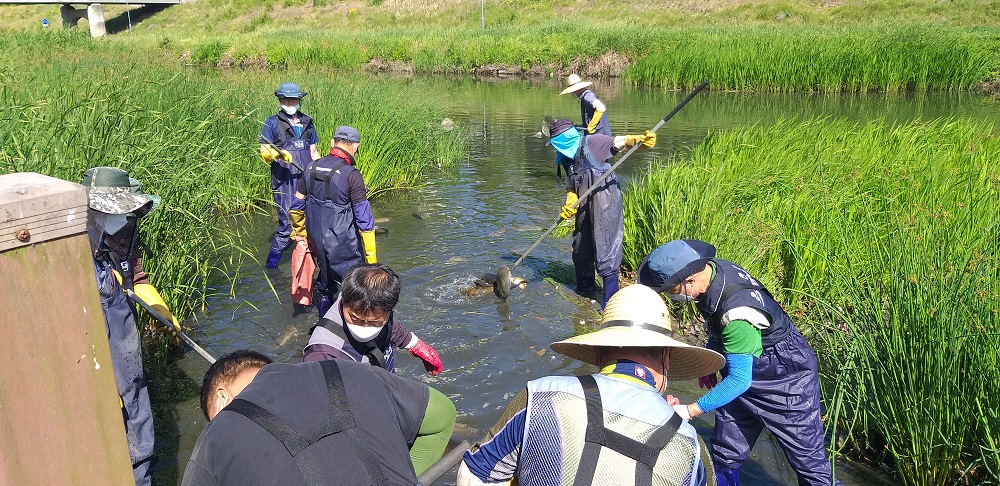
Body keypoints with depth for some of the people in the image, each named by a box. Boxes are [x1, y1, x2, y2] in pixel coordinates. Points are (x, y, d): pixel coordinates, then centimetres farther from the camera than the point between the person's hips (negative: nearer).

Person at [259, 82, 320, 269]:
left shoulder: (307, 122, 17)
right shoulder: (272, 123, 4)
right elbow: (264, 152, -1)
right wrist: (277, 154, -21)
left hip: (308, 181, 5)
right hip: (284, 182, -4)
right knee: (287, 225, -8)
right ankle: (271, 265, 5)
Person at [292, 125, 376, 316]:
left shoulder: (312, 168, 2)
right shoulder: (351, 175, -19)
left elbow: (297, 206, 13)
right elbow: (364, 219, -18)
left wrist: (300, 232, 28)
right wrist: (371, 256, -12)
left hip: (318, 242, 7)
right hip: (344, 248, -7)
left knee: (325, 287, 25)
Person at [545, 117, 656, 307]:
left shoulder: (592, 142, -10)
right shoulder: (566, 158, 12)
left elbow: (620, 142, -20)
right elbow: (571, 186, 14)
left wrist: (641, 139, -38)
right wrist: (569, 204, -5)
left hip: (605, 202, -8)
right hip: (584, 208, 8)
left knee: (605, 248, -7)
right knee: (581, 248, 18)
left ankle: (611, 297, 3)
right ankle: (585, 286, 38)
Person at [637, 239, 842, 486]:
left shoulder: (737, 312, -38)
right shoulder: (711, 268, -14)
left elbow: (739, 379, -32)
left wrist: (689, 410, -32)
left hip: (786, 380, -8)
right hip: (747, 371, 8)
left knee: (809, 461, 7)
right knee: (725, 457, 12)